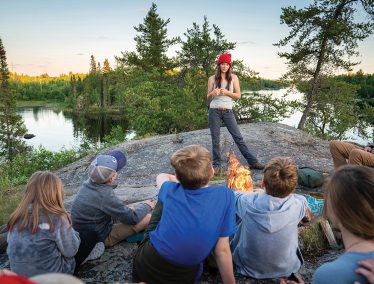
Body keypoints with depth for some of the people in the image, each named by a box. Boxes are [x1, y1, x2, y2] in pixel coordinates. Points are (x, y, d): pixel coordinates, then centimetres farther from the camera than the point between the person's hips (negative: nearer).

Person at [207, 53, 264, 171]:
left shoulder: (233, 78, 4)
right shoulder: (212, 78, 4)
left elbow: (238, 95, 2)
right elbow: (208, 97, 7)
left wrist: (226, 92, -14)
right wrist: (213, 93, -15)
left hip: (228, 111, 0)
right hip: (214, 111, 0)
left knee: (238, 137, -1)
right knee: (215, 139, 4)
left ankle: (253, 162, 4)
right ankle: (216, 164, 15)